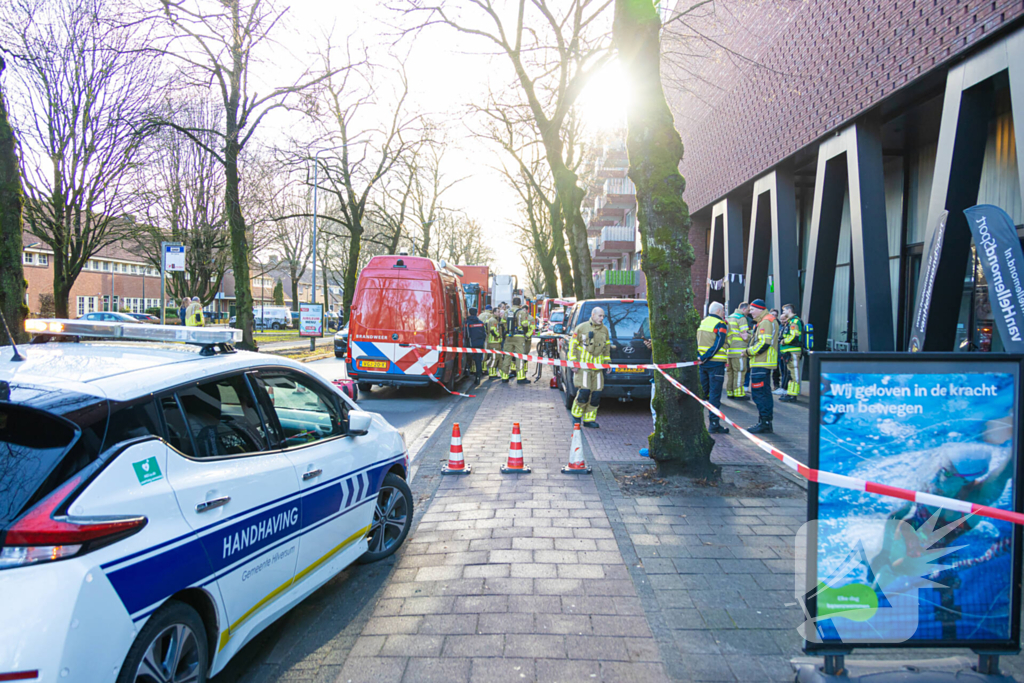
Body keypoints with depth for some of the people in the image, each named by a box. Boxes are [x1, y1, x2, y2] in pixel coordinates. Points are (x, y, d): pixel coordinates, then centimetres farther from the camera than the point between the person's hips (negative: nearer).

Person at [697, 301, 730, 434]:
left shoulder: (702, 323, 14)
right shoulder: (721, 325, -7)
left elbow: (696, 342, 12)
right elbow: (718, 344, -17)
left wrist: (701, 357, 8)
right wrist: (705, 358, -17)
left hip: (703, 363, 7)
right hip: (716, 363, -7)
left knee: (702, 392, 14)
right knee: (715, 393, -4)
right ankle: (713, 424, -4)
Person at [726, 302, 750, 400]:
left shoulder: (729, 317, 19)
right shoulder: (742, 318, -9)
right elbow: (746, 336, -13)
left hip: (728, 350, 8)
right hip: (739, 350, -8)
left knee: (729, 371, 11)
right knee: (739, 371, -4)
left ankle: (730, 392, 17)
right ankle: (739, 393, -3)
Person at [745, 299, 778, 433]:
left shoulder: (765, 322, -14)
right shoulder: (767, 321, 20)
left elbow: (763, 343, -23)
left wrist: (749, 351, -12)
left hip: (761, 364, -11)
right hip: (763, 363, 11)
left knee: (759, 393, -9)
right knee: (765, 393, 14)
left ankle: (764, 423, -8)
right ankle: (766, 422, 20)